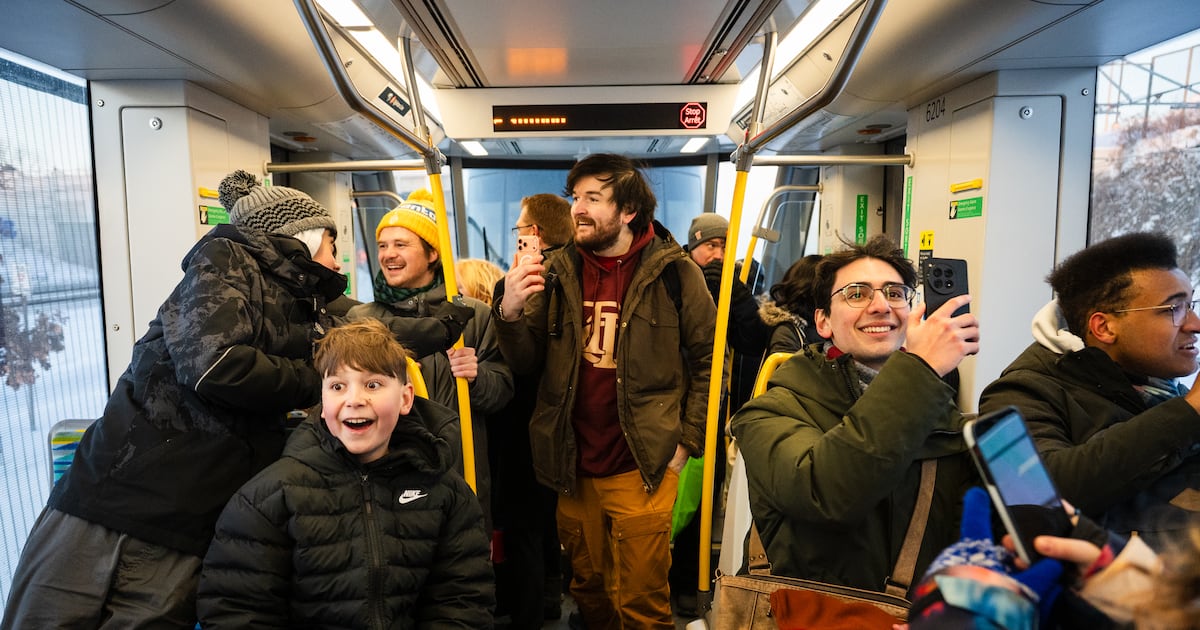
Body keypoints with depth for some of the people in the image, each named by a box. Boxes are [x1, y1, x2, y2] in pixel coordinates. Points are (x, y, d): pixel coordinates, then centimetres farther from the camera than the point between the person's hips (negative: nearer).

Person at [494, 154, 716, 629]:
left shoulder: (672, 272, -8)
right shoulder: (557, 272, 1)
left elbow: (708, 358, -2)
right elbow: (527, 364, 2)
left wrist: (686, 440, -5)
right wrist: (510, 313, -16)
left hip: (641, 468, -3)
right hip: (573, 468, 4)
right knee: (587, 590, 23)